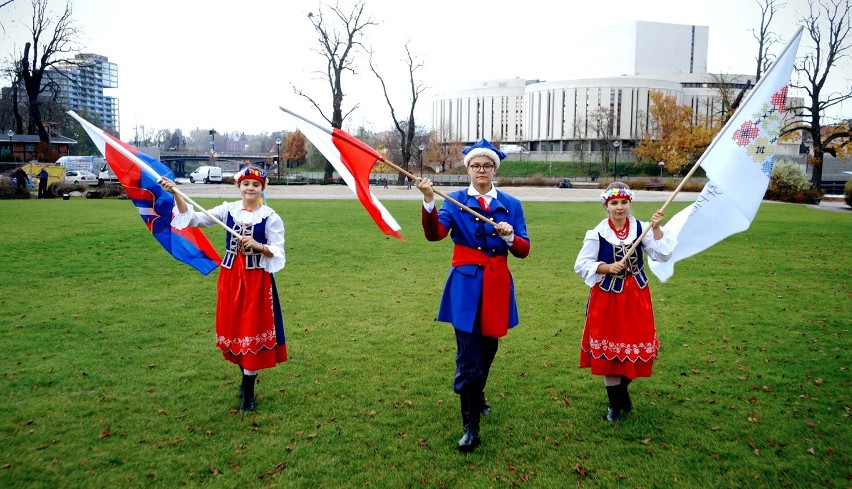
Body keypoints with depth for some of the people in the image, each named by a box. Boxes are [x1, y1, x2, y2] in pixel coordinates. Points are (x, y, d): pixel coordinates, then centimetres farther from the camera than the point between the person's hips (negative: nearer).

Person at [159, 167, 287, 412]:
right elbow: (195, 219, -4)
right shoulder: (228, 210, 3)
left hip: (257, 279, -3)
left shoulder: (270, 217, -5)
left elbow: (278, 253, -6)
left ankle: (248, 394, 9)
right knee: (234, 328, 12)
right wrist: (175, 193, -15)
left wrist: (258, 245, -24)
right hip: (231, 277, 4)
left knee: (253, 330, -2)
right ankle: (247, 377, 35)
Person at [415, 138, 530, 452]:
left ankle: (477, 394, 48)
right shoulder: (455, 200, 0)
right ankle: (470, 428, 6)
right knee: (468, 356, -5)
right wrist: (429, 202, -33)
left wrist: (510, 237, -21)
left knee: (488, 348, 18)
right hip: (465, 284, -3)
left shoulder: (511, 205, 4)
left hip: (497, 285, 3)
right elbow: (435, 233, -18)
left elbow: (524, 250, -1)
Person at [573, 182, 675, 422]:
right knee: (609, 349, 5)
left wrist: (656, 229, -17)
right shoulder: (597, 234, -6)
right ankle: (616, 403, 24)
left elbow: (663, 255, -8)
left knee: (635, 346, 8)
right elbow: (581, 265, -6)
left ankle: (620, 392, 35)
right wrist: (608, 268, -17)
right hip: (607, 297, -2)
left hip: (635, 296, 2)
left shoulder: (641, 228, 0)